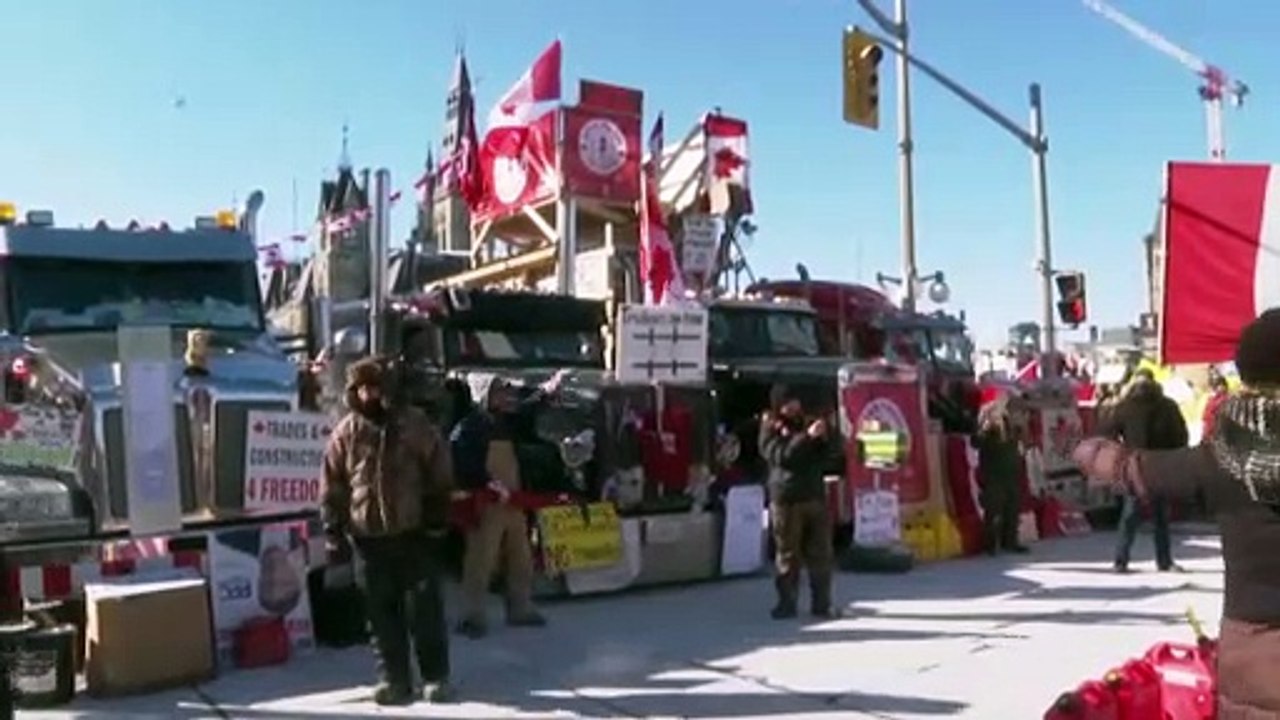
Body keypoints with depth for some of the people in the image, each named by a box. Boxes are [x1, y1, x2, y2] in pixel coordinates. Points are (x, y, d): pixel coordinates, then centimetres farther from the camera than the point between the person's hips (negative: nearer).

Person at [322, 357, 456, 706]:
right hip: (369, 536, 1)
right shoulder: (345, 433, 2)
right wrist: (334, 533, 1)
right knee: (382, 611, 6)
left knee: (426, 607, 2)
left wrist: (437, 517, 2)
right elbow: (333, 488, 5)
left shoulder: (413, 424, 0)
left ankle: (436, 676, 12)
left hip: (413, 532, -1)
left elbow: (440, 471, 5)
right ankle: (393, 679, 16)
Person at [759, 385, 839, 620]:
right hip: (786, 499, -4)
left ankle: (822, 603, 11)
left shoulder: (806, 422, 15)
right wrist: (807, 436, -25)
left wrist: (823, 439, -5)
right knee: (788, 554, 0)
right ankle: (787, 603, 8)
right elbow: (782, 455, -17)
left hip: (815, 495, 4)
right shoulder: (770, 429, 1)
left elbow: (824, 455, 15)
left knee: (820, 552, 4)